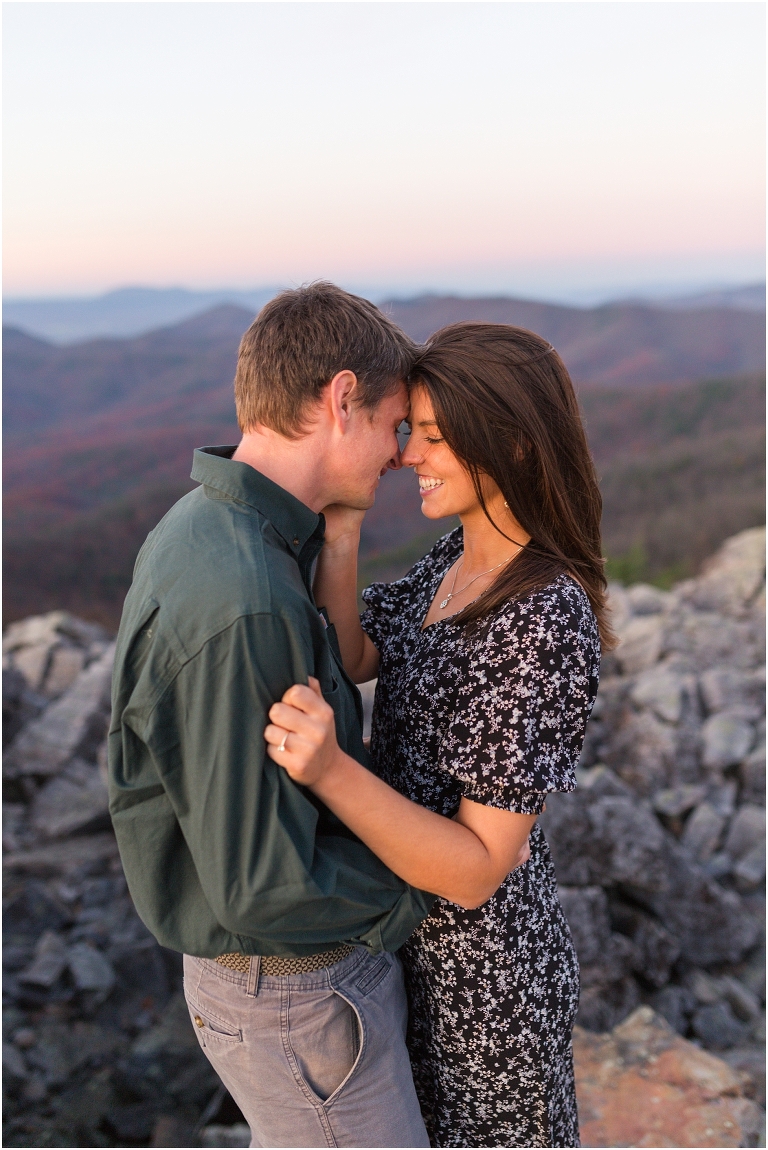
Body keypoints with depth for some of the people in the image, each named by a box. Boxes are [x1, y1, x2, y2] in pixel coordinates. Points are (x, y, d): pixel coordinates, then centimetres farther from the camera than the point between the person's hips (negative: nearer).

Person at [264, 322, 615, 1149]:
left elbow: (476, 869, -30)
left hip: (479, 953, -7)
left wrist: (329, 771, -44)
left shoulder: (545, 622, -31)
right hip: (411, 923, 7)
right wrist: (341, 536, -22)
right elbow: (352, 660, -10)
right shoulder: (456, 556, -4)